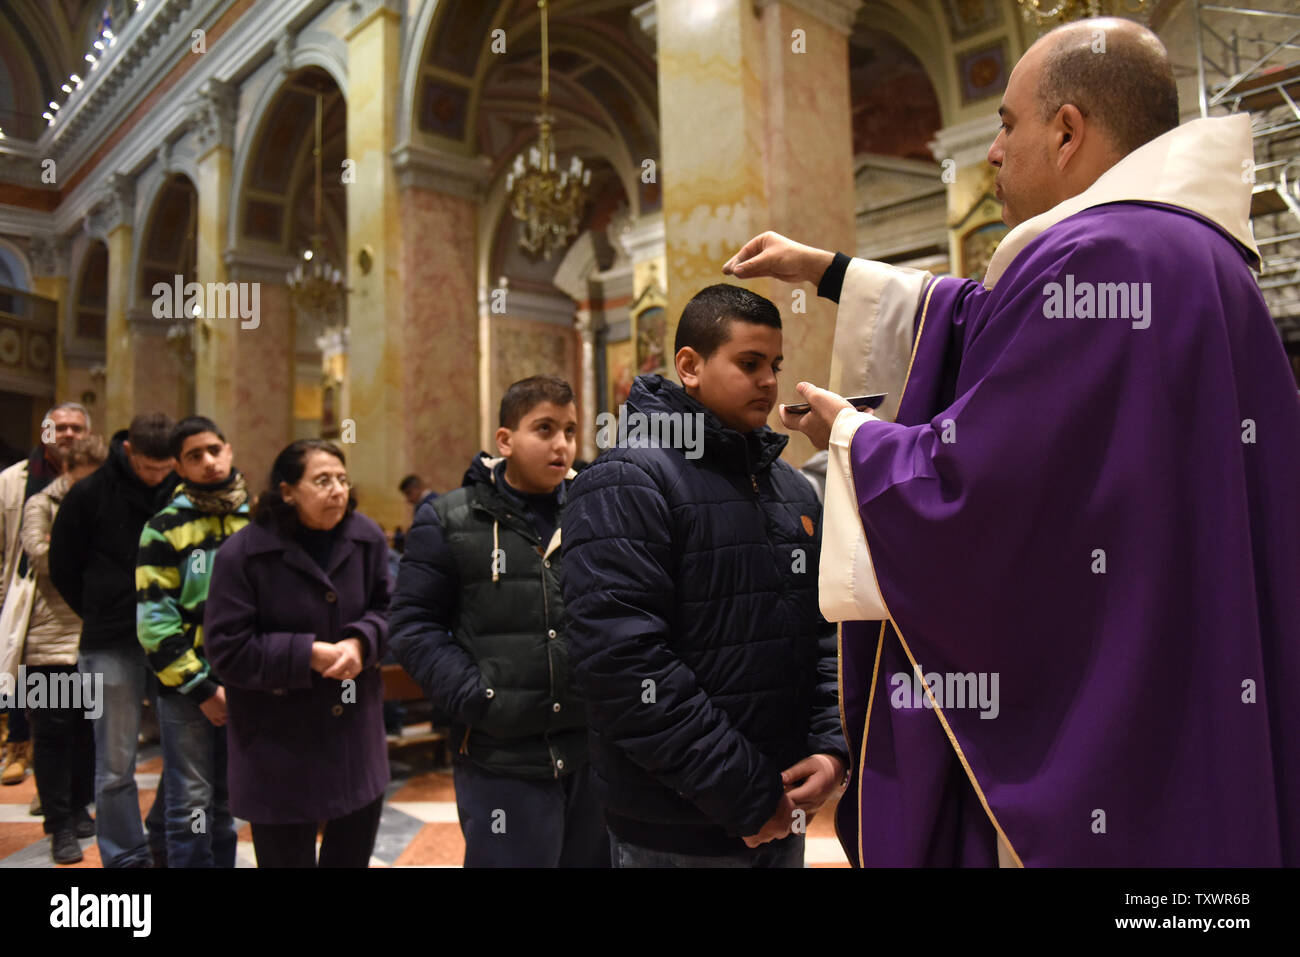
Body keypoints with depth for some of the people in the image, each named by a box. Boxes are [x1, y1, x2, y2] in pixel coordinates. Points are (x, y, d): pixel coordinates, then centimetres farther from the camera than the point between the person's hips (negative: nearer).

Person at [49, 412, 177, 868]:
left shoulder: (182, 490, -1)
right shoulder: (90, 494, -4)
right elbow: (63, 568, 7)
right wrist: (101, 616, 8)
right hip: (113, 646, -2)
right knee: (116, 765, 3)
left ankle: (165, 842, 28)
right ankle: (127, 858, 17)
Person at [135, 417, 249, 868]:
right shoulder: (166, 526, -5)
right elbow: (154, 620, -9)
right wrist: (200, 687, -12)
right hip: (186, 688, -3)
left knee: (227, 804, 15)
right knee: (192, 807, 2)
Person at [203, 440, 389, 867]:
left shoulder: (366, 537, -4)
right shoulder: (243, 554, -15)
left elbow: (388, 608, 4)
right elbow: (228, 651, -14)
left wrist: (360, 642, -17)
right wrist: (309, 655, -20)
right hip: (279, 753, -4)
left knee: (353, 853, 19)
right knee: (288, 856, 12)